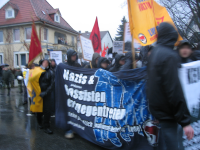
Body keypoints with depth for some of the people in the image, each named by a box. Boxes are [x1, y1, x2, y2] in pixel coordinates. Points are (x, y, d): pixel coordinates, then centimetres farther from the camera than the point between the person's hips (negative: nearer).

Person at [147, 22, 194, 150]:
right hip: (166, 111, -9)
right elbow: (175, 89, -22)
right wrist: (185, 121, -17)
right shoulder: (169, 55, -16)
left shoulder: (155, 52, 10)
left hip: (157, 108, 9)